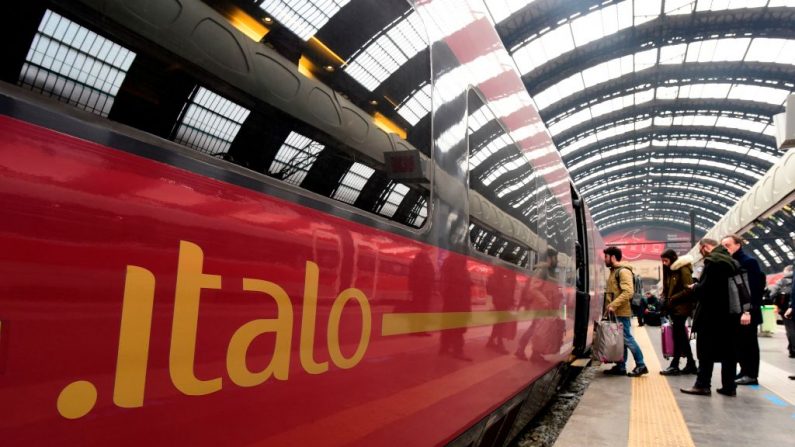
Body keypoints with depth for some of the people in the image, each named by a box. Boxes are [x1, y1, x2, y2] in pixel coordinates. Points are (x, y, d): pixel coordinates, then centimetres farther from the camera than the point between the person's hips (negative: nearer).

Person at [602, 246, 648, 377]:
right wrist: (610, 305, 12)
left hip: (622, 312, -9)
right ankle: (620, 366, 15)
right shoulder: (614, 271, 18)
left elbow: (628, 292, -22)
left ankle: (641, 365, 5)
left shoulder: (623, 271, -12)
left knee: (627, 339, -5)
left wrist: (613, 305, -24)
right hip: (615, 312, 9)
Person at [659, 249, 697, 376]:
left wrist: (673, 299, -15)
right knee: (681, 336, 10)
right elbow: (667, 288, 20)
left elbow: (688, 289, -17)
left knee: (678, 335, -6)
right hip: (673, 307, 9)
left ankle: (674, 365, -1)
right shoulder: (669, 271, 15)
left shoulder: (683, 269, -11)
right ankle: (690, 364, 17)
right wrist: (665, 299, 2)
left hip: (682, 307, -9)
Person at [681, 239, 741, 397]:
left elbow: (705, 288, -22)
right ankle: (729, 386, 14)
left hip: (712, 313, -8)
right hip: (729, 312, 8)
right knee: (728, 350, 10)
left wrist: (694, 287, -1)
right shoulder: (731, 261, 13)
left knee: (706, 350, -1)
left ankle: (702, 385, 3)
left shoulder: (712, 260, -15)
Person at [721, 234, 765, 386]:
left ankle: (751, 375, 8)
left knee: (749, 343, 0)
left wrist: (748, 311, -23)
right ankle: (745, 371, 22)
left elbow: (753, 288, -18)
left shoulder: (749, 261, -11)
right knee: (740, 343, 12)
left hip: (747, 312, -7)